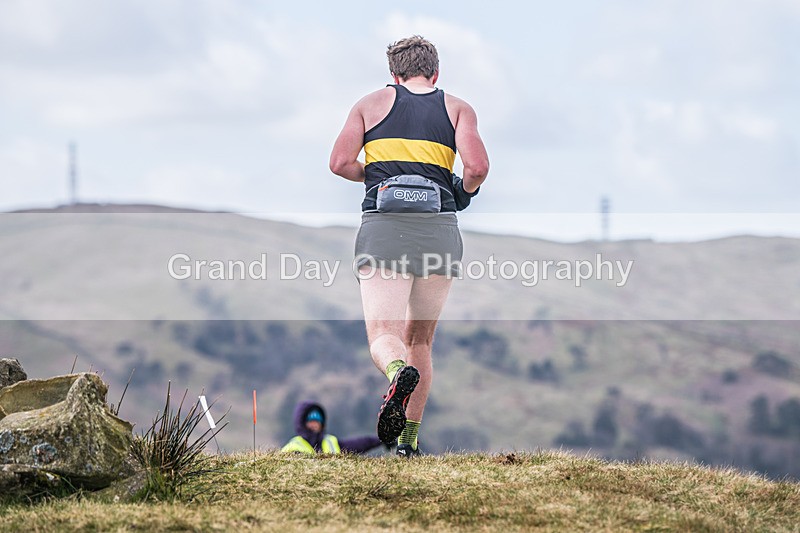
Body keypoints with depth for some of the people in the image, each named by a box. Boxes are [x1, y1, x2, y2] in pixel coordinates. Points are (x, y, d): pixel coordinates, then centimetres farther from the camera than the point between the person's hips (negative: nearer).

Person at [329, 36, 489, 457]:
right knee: (420, 340, 16)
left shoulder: (371, 103, 14)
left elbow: (340, 162, 2)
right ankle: (409, 439, 14)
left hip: (382, 230, -1)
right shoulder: (458, 109, 13)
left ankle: (398, 372, -44)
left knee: (383, 337, -8)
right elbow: (477, 167, -3)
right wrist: (464, 192, 19)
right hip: (439, 231, 1)